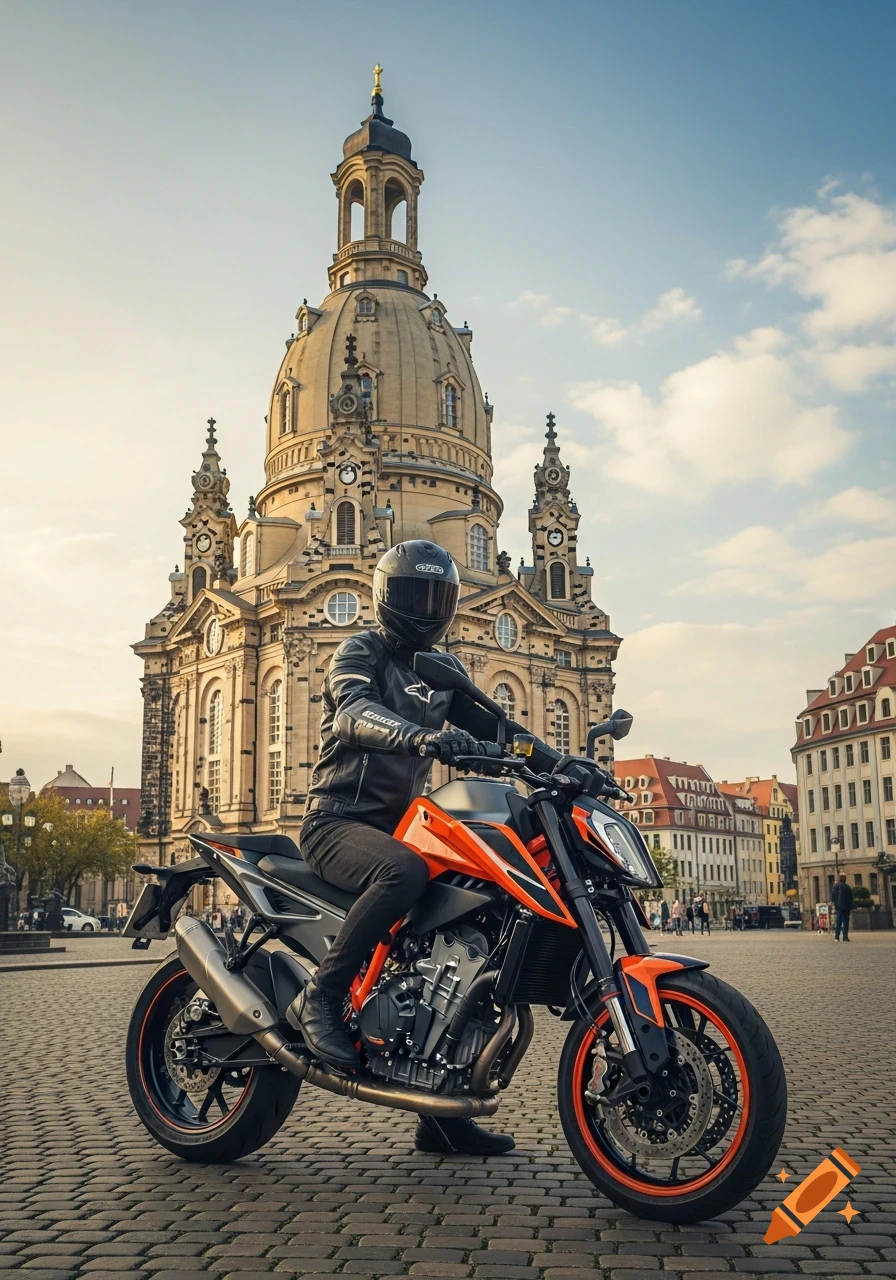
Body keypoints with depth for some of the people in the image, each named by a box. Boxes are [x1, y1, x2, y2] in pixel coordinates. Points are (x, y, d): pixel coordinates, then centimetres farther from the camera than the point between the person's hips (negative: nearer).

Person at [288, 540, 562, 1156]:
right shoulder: (359, 653, -6)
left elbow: (490, 724, 12)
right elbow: (354, 713, -27)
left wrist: (562, 764, -3)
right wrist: (420, 736, -47)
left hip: (399, 823, 8)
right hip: (339, 821, -8)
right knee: (405, 872, -38)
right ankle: (320, 997, -22)